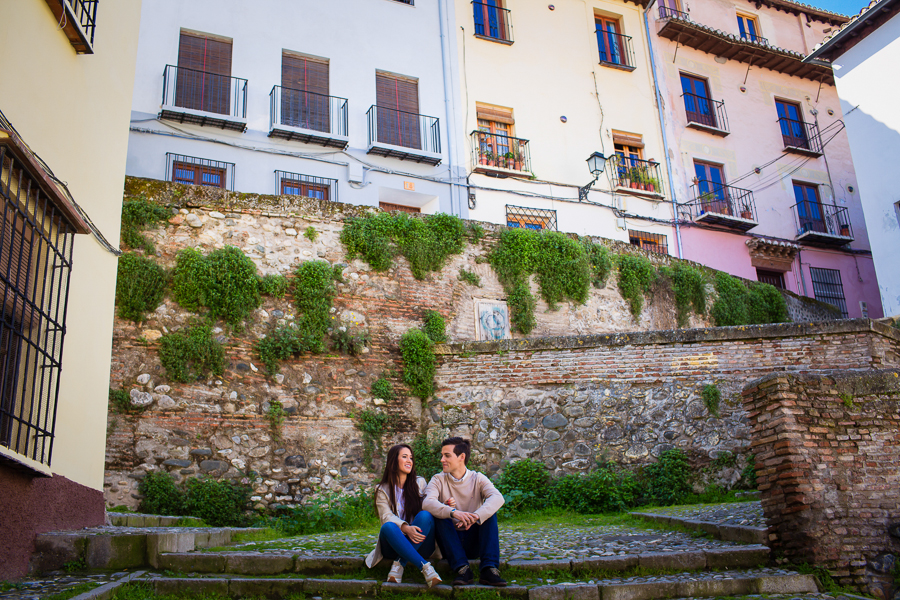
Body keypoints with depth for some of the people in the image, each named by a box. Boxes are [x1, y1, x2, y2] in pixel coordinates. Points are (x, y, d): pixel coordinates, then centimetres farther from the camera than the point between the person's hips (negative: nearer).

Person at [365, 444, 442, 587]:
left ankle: (399, 565, -31)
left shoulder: (420, 483, 14)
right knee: (388, 527, -34)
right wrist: (405, 528, -29)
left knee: (425, 515, -28)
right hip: (395, 543, -1)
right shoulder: (382, 490, 7)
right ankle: (425, 567, -43)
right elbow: (386, 516, -8)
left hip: (419, 542, 1)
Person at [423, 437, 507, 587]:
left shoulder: (477, 479, 1)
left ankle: (489, 569, -30)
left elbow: (498, 498, -21)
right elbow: (427, 503, -22)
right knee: (439, 514, -25)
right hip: (450, 543, 0)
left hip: (474, 543, 0)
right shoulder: (438, 480, 1)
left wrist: (476, 516, -41)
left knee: (489, 511, -20)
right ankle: (462, 569, -33)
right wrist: (453, 512, -41)